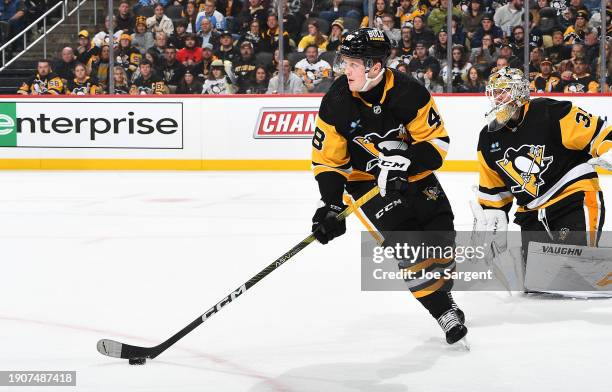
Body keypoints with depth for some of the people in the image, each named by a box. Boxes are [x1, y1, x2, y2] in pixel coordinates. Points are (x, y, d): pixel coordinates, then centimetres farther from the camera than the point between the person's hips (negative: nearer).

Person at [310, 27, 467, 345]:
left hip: (412, 174, 2)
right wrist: (331, 205, -20)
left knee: (439, 234, 0)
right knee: (407, 241, -18)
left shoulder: (410, 93, -20)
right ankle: (444, 311, -9)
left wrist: (405, 161, -31)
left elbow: (437, 141, -15)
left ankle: (439, 289, 28)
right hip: (365, 179, -2)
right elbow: (328, 160, -10)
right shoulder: (336, 103, -18)